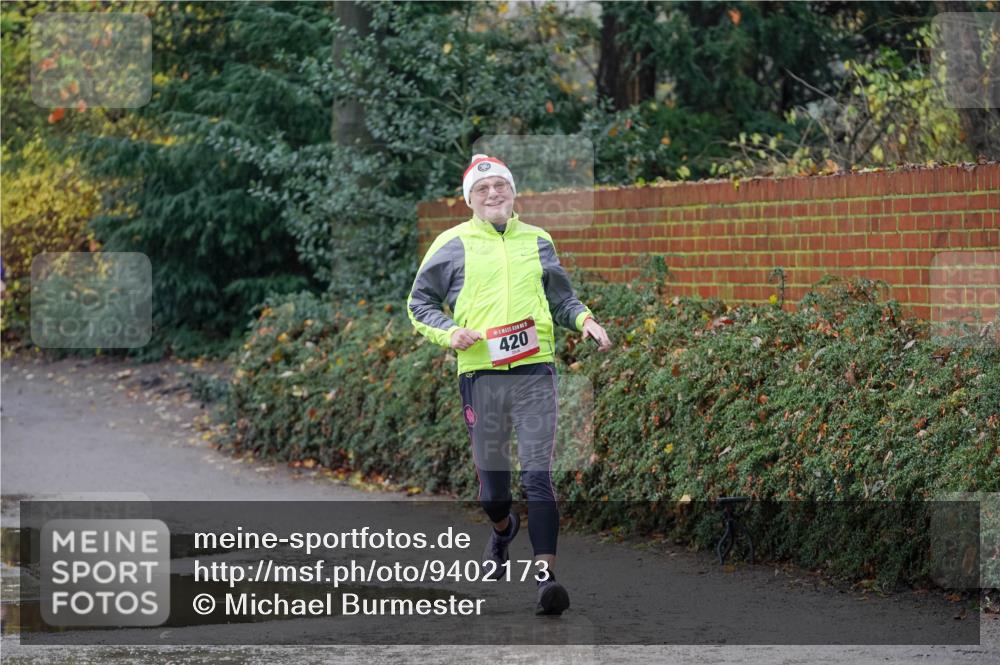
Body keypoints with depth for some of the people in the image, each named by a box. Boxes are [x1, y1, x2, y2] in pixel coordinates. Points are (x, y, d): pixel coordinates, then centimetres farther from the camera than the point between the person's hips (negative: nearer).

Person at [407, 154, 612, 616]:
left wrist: (584, 319, 5)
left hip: (535, 370, 0)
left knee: (538, 475, -12)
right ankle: (503, 530, 42)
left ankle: (545, 573, -17)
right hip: (481, 373, 0)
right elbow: (419, 302, 10)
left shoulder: (538, 242, 16)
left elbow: (561, 298, 25)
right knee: (491, 476, 7)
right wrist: (448, 333, -7)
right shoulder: (453, 245, 7)